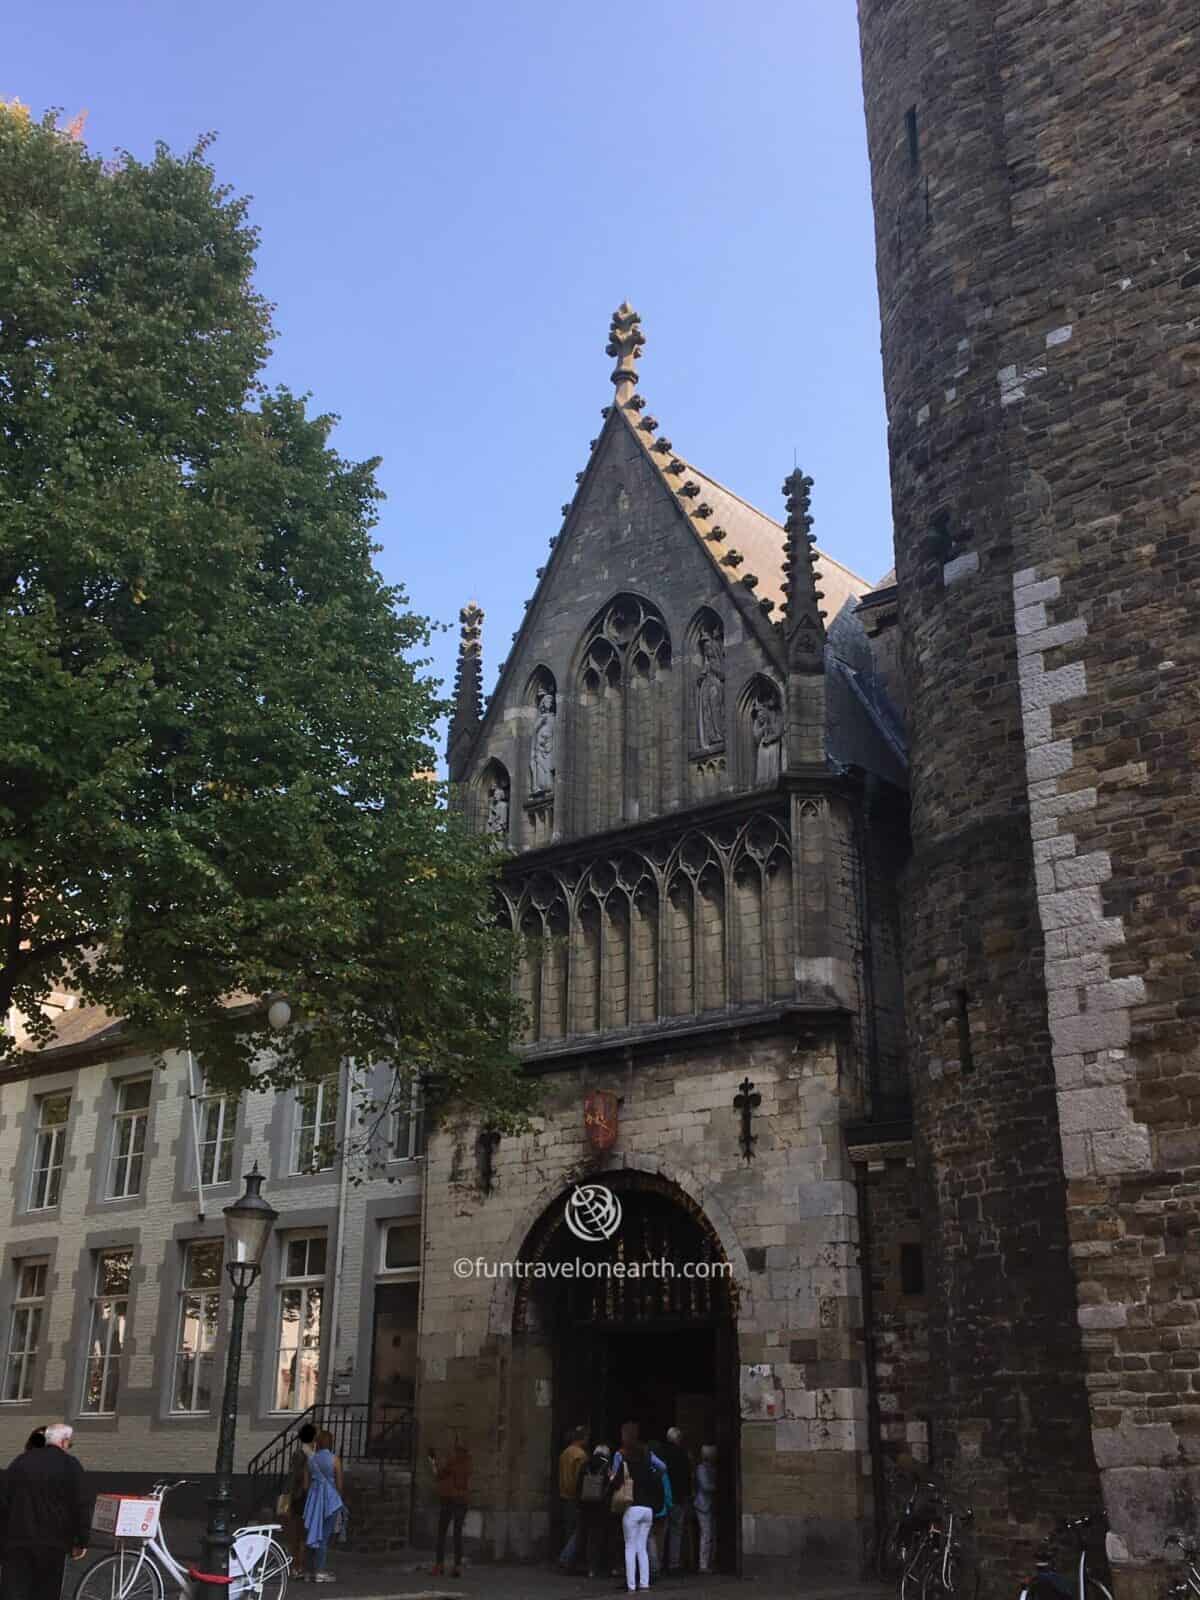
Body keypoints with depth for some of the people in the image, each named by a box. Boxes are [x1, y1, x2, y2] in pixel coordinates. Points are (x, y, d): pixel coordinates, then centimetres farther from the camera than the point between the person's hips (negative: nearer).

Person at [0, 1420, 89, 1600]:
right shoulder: (70, 1465, -3)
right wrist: (81, 1542, 1)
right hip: (52, 1543, -3)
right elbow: (81, 1506, -7)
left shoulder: (21, 1461, 10)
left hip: (16, 1540, 3)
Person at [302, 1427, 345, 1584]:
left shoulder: (311, 1459, 2)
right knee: (325, 1535, -1)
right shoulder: (334, 1459, -8)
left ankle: (312, 1569, 17)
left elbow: (308, 1480, 6)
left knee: (313, 1533, 12)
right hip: (330, 1498, -4)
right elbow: (339, 1482, -2)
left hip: (314, 1496, 4)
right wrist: (339, 1497, 14)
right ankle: (319, 1572, -2)